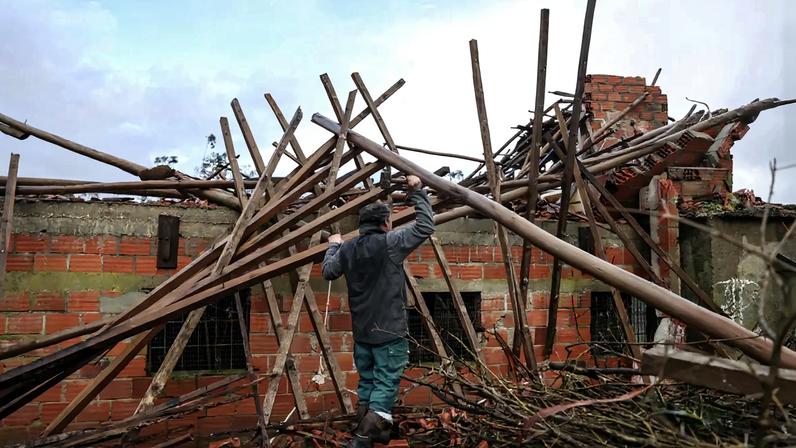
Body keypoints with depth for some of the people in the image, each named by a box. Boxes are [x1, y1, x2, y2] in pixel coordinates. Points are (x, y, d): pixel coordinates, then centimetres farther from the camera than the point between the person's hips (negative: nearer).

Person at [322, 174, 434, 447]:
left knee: (367, 382, 18)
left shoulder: (347, 249, 3)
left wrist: (333, 246, 34)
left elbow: (327, 271, 17)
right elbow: (425, 227, -9)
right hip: (389, 332, -6)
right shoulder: (390, 243, -13)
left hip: (361, 332, 6)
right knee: (386, 383, -1)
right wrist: (417, 193, -1)